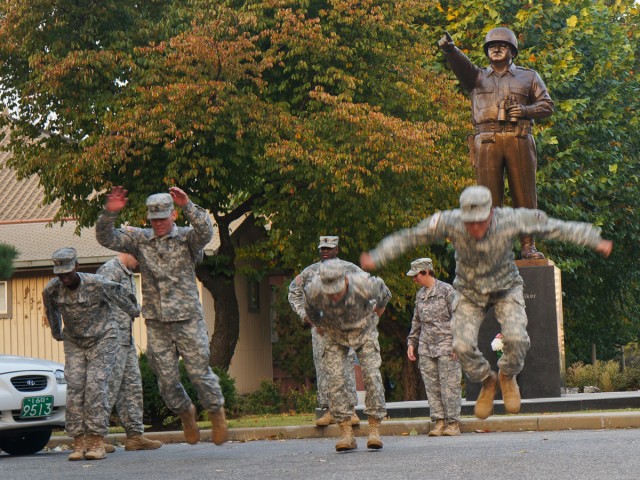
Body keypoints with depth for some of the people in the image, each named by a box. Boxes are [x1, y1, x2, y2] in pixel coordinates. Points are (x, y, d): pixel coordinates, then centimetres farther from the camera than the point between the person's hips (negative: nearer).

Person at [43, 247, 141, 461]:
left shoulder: (96, 284, -23)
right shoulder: (52, 289, -12)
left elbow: (121, 295, -2)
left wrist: (134, 311, 17)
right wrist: (56, 333, 28)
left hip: (102, 339, -4)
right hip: (74, 343, 4)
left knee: (96, 387, -14)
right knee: (74, 389, -8)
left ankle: (97, 443, -14)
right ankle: (79, 443, -6)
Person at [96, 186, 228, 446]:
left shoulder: (186, 237, 0)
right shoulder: (140, 239, 8)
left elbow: (205, 232, -21)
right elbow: (106, 239, 2)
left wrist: (188, 206, -32)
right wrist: (109, 213, -15)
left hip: (188, 319, -3)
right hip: (156, 322, 3)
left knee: (199, 371, -1)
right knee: (166, 378, 6)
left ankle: (217, 413, 20)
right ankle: (185, 411, 31)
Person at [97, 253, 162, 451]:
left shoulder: (128, 275, 20)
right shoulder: (110, 270, -11)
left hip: (127, 339, 10)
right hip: (112, 339, -10)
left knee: (132, 386, 8)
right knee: (110, 388, -9)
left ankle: (135, 435, 10)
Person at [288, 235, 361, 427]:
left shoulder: (350, 269, 4)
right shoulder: (310, 272, 12)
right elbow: (293, 291, 24)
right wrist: (303, 314, 12)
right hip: (319, 326, 3)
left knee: (346, 367, -7)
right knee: (322, 368, 0)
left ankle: (350, 409, -5)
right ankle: (328, 410, 4)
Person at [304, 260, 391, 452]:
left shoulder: (363, 285, -36)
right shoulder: (313, 291, -32)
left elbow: (383, 292, -9)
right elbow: (310, 310, -3)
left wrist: (377, 313, 9)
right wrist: (320, 324, 12)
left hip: (364, 332, -1)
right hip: (335, 335, 1)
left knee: (372, 375, -15)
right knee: (335, 379, -13)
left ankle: (374, 431, -11)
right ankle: (346, 433, -11)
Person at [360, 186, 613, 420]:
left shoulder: (510, 219, -29)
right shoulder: (448, 222, -28)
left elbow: (554, 227, -17)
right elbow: (409, 237, -16)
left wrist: (596, 241, -13)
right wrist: (376, 257, -16)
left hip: (505, 288, -1)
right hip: (469, 292, 1)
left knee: (516, 338, -24)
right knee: (463, 345, -16)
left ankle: (507, 376, 10)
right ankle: (487, 381, 16)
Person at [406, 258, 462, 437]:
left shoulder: (446, 290, -3)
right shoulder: (420, 295, 15)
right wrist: (411, 342, 14)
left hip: (445, 344, -6)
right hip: (425, 347, 6)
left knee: (449, 385, -6)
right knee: (431, 386, 2)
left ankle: (453, 423, -1)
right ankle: (439, 422, 6)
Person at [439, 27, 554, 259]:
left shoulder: (529, 77, 18)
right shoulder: (477, 76, 18)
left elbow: (547, 105, 14)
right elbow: (461, 64, -4)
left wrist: (526, 110, -6)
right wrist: (449, 48, -26)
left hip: (519, 141, 0)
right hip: (487, 142, 0)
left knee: (525, 196, -2)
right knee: (489, 197, -4)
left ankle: (528, 245, 3)